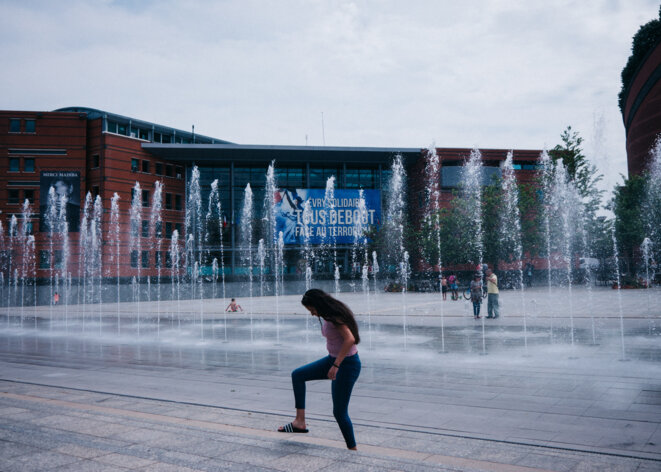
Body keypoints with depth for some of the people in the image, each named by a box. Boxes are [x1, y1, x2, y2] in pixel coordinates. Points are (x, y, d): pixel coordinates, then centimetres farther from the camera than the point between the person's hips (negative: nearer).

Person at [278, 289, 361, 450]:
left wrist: (336, 365, -33)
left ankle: (352, 449, 15)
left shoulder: (335, 317, -22)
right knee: (298, 375, 9)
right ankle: (300, 421, 9)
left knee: (339, 412, -2)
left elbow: (350, 339, -34)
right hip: (334, 359, 10)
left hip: (347, 364, -10)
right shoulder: (327, 317, 6)